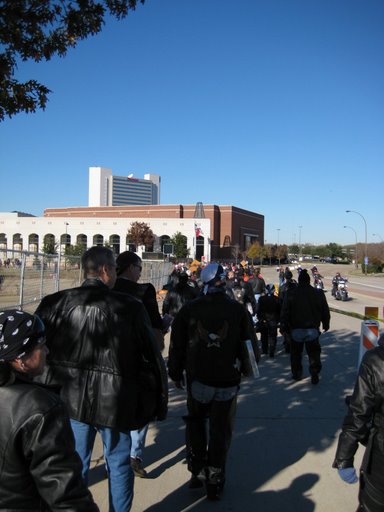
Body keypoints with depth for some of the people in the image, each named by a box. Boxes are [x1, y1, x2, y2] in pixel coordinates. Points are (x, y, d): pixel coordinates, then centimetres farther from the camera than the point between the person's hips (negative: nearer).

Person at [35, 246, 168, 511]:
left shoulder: (55, 303, -8)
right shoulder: (130, 307, -14)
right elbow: (152, 358, -8)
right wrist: (159, 402, 4)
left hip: (69, 398, 2)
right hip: (113, 400, -2)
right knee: (119, 464, 19)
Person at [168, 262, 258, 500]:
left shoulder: (189, 309, -6)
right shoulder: (238, 309, -6)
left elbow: (177, 345, -1)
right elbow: (250, 344, 0)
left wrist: (176, 373, 12)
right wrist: (246, 368, 16)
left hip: (198, 379, 1)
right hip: (228, 380, 0)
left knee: (196, 423, 22)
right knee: (221, 431, 11)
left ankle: (197, 471, 27)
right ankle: (214, 482, 20)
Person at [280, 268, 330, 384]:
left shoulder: (291, 295, -9)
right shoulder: (318, 293, -4)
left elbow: (285, 313, -6)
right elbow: (325, 311, 5)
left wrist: (283, 327, 4)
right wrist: (326, 324, 18)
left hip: (296, 330, 0)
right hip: (312, 329, 1)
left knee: (296, 353, 16)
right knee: (314, 353, 10)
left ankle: (297, 374, 23)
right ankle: (314, 375, 4)